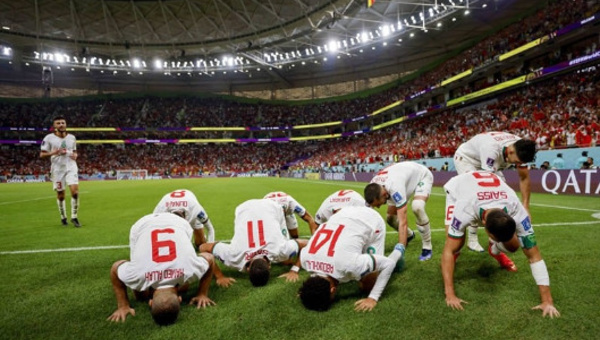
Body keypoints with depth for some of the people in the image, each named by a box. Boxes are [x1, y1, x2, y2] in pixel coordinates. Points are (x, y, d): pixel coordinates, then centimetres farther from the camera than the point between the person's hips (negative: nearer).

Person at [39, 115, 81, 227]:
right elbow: (42, 155, -2)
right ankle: (63, 217, 26)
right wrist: (55, 152, -19)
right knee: (60, 195, 6)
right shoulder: (49, 138, -3)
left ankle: (74, 217, -2)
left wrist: (75, 155, -3)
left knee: (75, 191, -14)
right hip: (57, 169, -1)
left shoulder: (72, 137, 7)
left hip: (71, 167, 1)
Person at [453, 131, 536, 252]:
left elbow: (524, 178, -11)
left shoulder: (520, 149, -21)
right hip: (465, 158, -7)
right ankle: (472, 239, -9)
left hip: (485, 161, 7)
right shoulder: (492, 149, -43)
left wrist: (526, 206, -17)